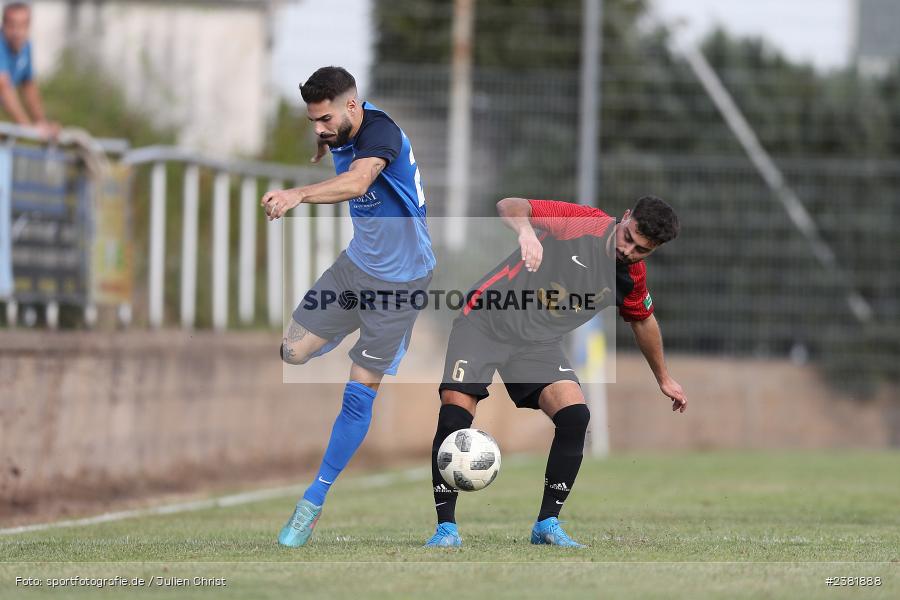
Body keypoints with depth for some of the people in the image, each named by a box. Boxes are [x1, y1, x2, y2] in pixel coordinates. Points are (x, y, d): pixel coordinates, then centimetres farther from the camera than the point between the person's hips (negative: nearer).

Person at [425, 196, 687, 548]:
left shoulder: (632, 278, 0)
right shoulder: (583, 222, -18)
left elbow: (643, 320, 22)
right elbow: (509, 206, -25)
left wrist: (663, 379, 32)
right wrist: (526, 231, -47)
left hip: (539, 342, 5)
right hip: (486, 320, -4)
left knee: (575, 416, -18)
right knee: (454, 416, -18)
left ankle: (547, 525, -4)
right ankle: (446, 528, -6)